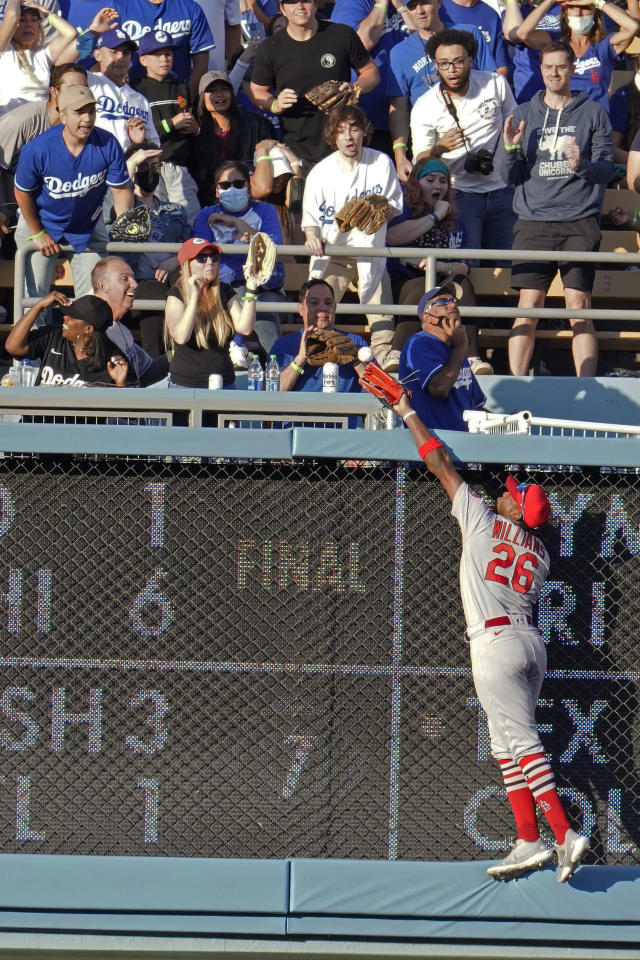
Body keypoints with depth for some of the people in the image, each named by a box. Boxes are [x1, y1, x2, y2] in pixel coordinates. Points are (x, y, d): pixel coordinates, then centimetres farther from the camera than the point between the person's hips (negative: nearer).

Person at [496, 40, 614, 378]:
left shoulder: (592, 113, 9)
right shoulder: (523, 114, 15)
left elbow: (606, 168, 3)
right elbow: (510, 175, 12)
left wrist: (582, 165, -19)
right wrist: (509, 148, -8)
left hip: (579, 223, -2)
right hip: (534, 222, 2)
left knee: (579, 306, -9)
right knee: (528, 305, -7)